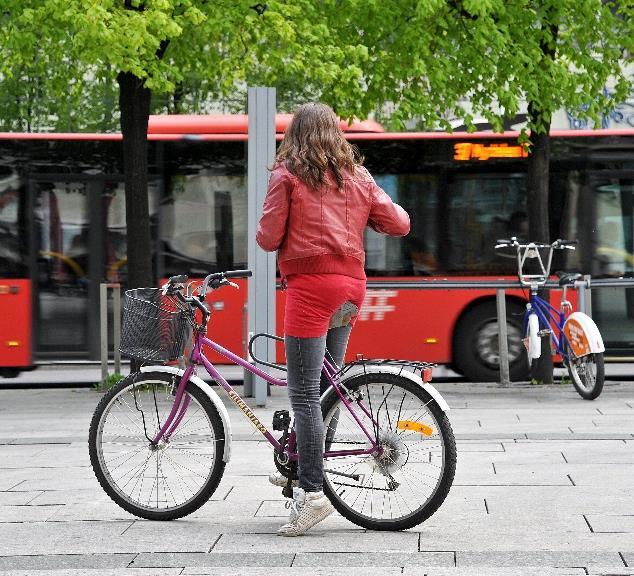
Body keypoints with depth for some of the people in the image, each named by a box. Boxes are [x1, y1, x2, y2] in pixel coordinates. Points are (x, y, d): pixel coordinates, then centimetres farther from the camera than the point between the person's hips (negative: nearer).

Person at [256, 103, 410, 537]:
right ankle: (303, 468, 27)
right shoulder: (358, 176, 13)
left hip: (311, 284, -6)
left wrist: (264, 233, 19)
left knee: (305, 394, -8)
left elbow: (269, 239, -3)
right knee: (327, 384, 17)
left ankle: (313, 492, -14)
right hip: (352, 288, 6)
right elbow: (399, 224, 13)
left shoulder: (287, 176, -2)